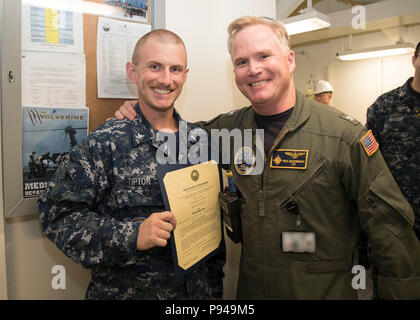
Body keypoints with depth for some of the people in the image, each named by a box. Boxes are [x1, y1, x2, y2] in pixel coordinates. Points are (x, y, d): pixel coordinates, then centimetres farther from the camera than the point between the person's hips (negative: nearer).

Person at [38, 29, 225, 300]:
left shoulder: (201, 141, -1)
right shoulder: (105, 144, -15)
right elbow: (58, 215, -15)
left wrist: (216, 288, 7)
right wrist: (132, 236, -26)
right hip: (124, 291, -4)